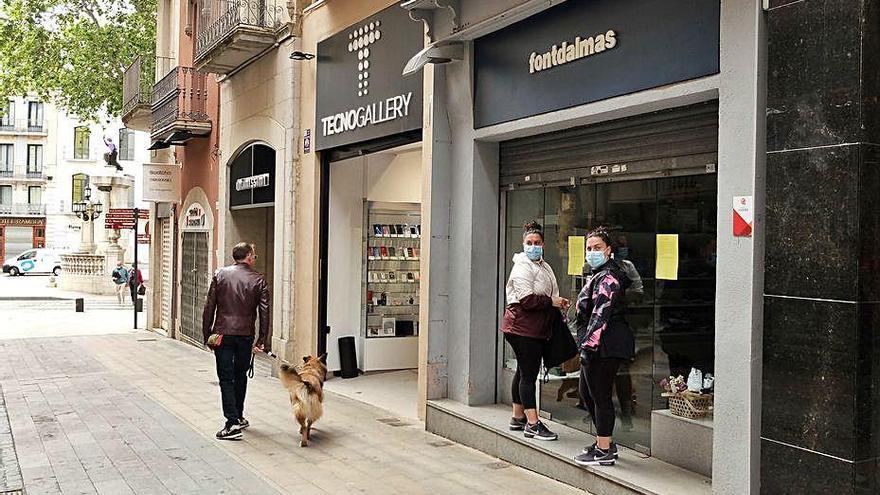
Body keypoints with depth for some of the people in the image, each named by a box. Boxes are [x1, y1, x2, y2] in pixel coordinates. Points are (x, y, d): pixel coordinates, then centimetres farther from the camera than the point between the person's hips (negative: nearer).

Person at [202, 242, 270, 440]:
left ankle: (233, 422, -6)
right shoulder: (258, 280, 2)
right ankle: (238, 417, 27)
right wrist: (261, 340, 3)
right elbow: (264, 312, -2)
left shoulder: (220, 275, 2)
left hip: (223, 334, -1)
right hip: (246, 335, 1)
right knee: (240, 375, 18)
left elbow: (209, 306, 0)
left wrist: (207, 333, 6)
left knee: (226, 378, 1)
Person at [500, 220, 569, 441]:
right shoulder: (522, 267, -12)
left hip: (537, 329, 10)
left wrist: (558, 308, 10)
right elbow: (527, 299, -22)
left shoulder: (544, 266, 18)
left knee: (524, 372, 16)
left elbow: (548, 296, 29)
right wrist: (552, 302, -17)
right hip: (522, 327, -10)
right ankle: (532, 424, -6)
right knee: (528, 374, -8)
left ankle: (518, 417, 25)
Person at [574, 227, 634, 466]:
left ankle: (604, 451, 7)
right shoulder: (598, 274, 18)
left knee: (600, 396, -3)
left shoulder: (607, 277, -15)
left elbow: (600, 314, -22)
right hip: (599, 345, 11)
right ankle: (606, 443, 28)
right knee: (587, 393, 17)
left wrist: (588, 345, -24)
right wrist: (586, 344, 26)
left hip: (605, 345, -11)